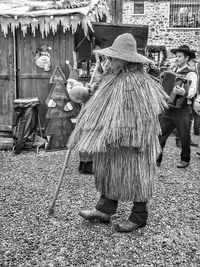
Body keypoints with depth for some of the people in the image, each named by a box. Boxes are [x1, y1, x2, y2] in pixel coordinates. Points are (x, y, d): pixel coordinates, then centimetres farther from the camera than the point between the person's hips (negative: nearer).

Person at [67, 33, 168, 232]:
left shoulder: (135, 82, -20)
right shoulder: (111, 76, 7)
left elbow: (142, 117, -21)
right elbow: (102, 107, 16)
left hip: (130, 139, -9)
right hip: (111, 136, 9)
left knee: (132, 174, 4)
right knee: (109, 170, 14)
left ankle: (139, 217, 21)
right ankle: (104, 210, 28)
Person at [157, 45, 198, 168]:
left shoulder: (191, 74, -7)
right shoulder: (173, 71, 15)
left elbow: (193, 91, -22)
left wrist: (184, 93, -42)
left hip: (183, 111, -6)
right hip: (169, 109, 6)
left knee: (185, 137, 8)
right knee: (160, 134, 2)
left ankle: (185, 160, 26)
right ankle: (156, 159, 10)